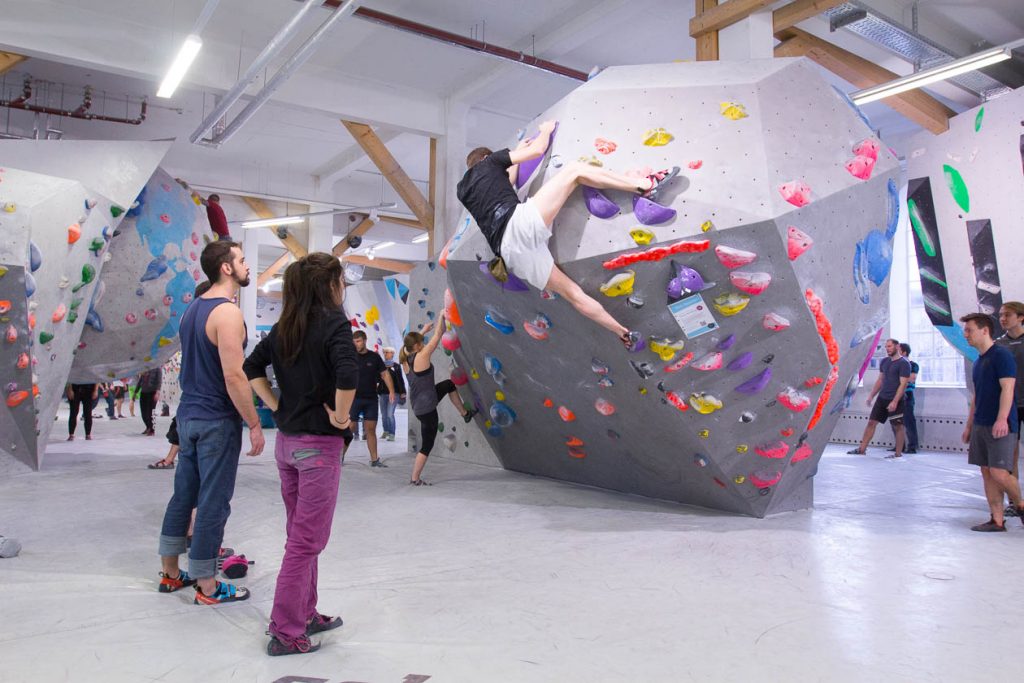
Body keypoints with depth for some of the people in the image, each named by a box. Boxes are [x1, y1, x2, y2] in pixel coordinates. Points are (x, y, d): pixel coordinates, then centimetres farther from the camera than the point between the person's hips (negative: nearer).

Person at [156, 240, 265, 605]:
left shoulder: (193, 308, 11)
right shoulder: (227, 312, -18)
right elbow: (234, 376, -23)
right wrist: (254, 425, -17)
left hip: (188, 414, 9)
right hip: (217, 421, -9)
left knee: (184, 493, 17)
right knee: (213, 502, 1)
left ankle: (170, 573, 30)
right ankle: (207, 587, 12)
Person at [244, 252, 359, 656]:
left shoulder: (284, 327, 6)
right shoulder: (335, 323, -15)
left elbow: (251, 368, 11)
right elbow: (347, 376, -30)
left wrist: (275, 406, 9)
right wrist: (340, 416, -16)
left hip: (287, 441, 8)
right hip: (320, 445, -8)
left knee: (299, 537, 20)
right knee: (307, 542, 3)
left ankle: (306, 614, 33)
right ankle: (285, 633, 13)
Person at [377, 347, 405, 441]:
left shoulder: (396, 366, 1)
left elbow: (400, 380, 0)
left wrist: (402, 393, -4)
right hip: (382, 393, 4)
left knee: (390, 414, -13)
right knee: (383, 414, 12)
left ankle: (392, 434, -8)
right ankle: (386, 431, 28)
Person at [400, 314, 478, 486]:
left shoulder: (405, 359, -1)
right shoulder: (421, 357, -21)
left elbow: (412, 342, 22)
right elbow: (437, 336, -13)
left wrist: (423, 330, 28)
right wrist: (442, 316, -2)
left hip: (417, 404, 9)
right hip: (426, 408, -9)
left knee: (449, 384, 25)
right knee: (427, 445, 4)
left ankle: (464, 413, 38)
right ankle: (415, 479, 10)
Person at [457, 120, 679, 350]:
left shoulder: (463, 189, 32)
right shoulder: (489, 162, 17)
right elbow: (537, 150, 17)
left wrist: (516, 155, 55)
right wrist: (546, 130, 37)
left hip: (509, 250, 7)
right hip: (520, 221, -6)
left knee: (573, 294, 8)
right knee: (574, 170, 2)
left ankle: (625, 334, 9)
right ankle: (647, 185, -6)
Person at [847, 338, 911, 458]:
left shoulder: (904, 363, -10)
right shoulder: (884, 361, 11)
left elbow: (903, 384, -16)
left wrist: (895, 401, -22)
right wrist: (871, 396, 15)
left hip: (896, 400, -7)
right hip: (882, 398, 7)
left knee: (898, 426, 3)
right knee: (871, 422, 5)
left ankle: (898, 453, 12)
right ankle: (862, 449, 7)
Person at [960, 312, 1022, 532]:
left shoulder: (1002, 355, -9)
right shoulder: (978, 361, 16)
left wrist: (1002, 419, -27)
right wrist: (969, 425, 21)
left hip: (999, 427, -8)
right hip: (980, 426, 8)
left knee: (999, 473, -11)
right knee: (987, 472, 6)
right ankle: (997, 520, 11)